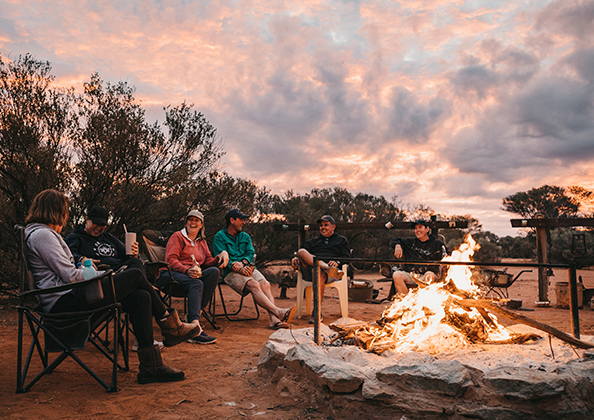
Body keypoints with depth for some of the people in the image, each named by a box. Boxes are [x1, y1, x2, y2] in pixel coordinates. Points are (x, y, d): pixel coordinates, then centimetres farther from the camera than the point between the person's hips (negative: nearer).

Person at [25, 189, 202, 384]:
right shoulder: (42, 234, -12)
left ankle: (150, 367, -5)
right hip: (63, 302, -10)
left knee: (141, 297, -5)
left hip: (67, 297, 10)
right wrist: (101, 274, -3)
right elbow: (71, 276, -17)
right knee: (136, 275, -14)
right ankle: (171, 327, 2)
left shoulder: (41, 233, 22)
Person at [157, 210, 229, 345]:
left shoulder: (201, 241, 28)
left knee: (214, 271, -26)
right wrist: (187, 270, -25)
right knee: (196, 284, -36)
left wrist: (222, 255, -7)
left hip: (193, 274, 5)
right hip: (171, 273, -5)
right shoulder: (177, 236, 8)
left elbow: (208, 261, 15)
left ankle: (196, 311, -30)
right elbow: (170, 260, -6)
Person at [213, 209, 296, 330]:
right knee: (254, 285, -32)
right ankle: (279, 312, -44)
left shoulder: (245, 237, 24)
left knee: (265, 284, -26)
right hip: (231, 273, -5)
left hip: (248, 268, 5)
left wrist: (242, 263, -11)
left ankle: (274, 319, -42)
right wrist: (238, 268, -19)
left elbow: (251, 254, 12)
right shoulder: (220, 237, 7)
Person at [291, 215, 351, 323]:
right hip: (310, 271, 3)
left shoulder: (341, 240, 28)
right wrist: (296, 259, -1)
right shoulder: (313, 241, 38)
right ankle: (329, 269, -46)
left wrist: (337, 262, -11)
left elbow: (346, 257, 12)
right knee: (301, 252, -27)